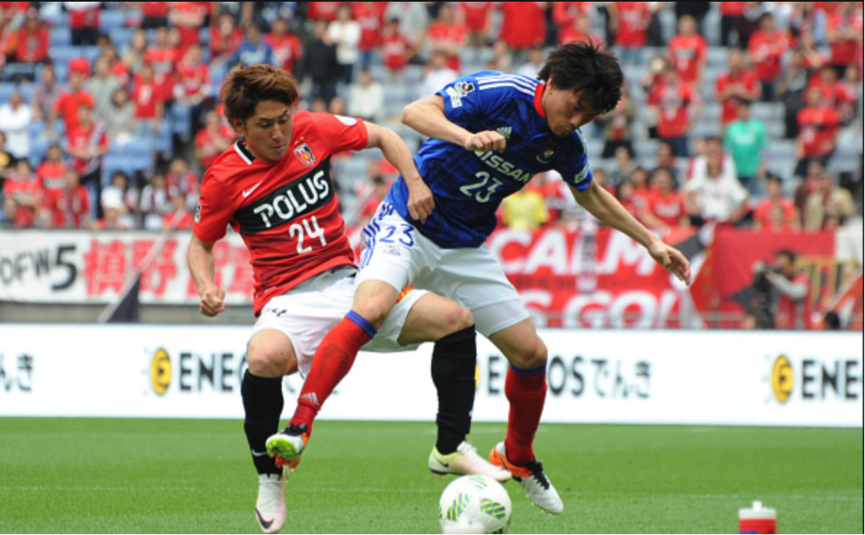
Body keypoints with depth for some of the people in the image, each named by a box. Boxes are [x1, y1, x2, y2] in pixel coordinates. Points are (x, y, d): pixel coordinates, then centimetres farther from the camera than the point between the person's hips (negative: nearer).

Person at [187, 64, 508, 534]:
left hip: (347, 281, 4)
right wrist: (207, 289, -11)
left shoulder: (314, 131, 0)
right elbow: (200, 245, 8)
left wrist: (416, 186, 1)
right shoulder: (224, 179, -6)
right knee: (265, 358, -39)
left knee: (454, 319, -11)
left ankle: (450, 449, 5)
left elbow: (383, 138, 15)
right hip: (288, 300, -4)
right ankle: (269, 477, -14)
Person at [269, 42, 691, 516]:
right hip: (408, 226, -6)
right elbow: (415, 113, -29)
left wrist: (651, 242, 21)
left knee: (531, 354, 5)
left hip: (466, 249, 6)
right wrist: (468, 137, -46)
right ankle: (296, 428, -31)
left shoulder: (565, 143, 1)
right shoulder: (499, 93, -19)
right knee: (370, 310, -33)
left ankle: (517, 457, 31)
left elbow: (590, 196, 21)